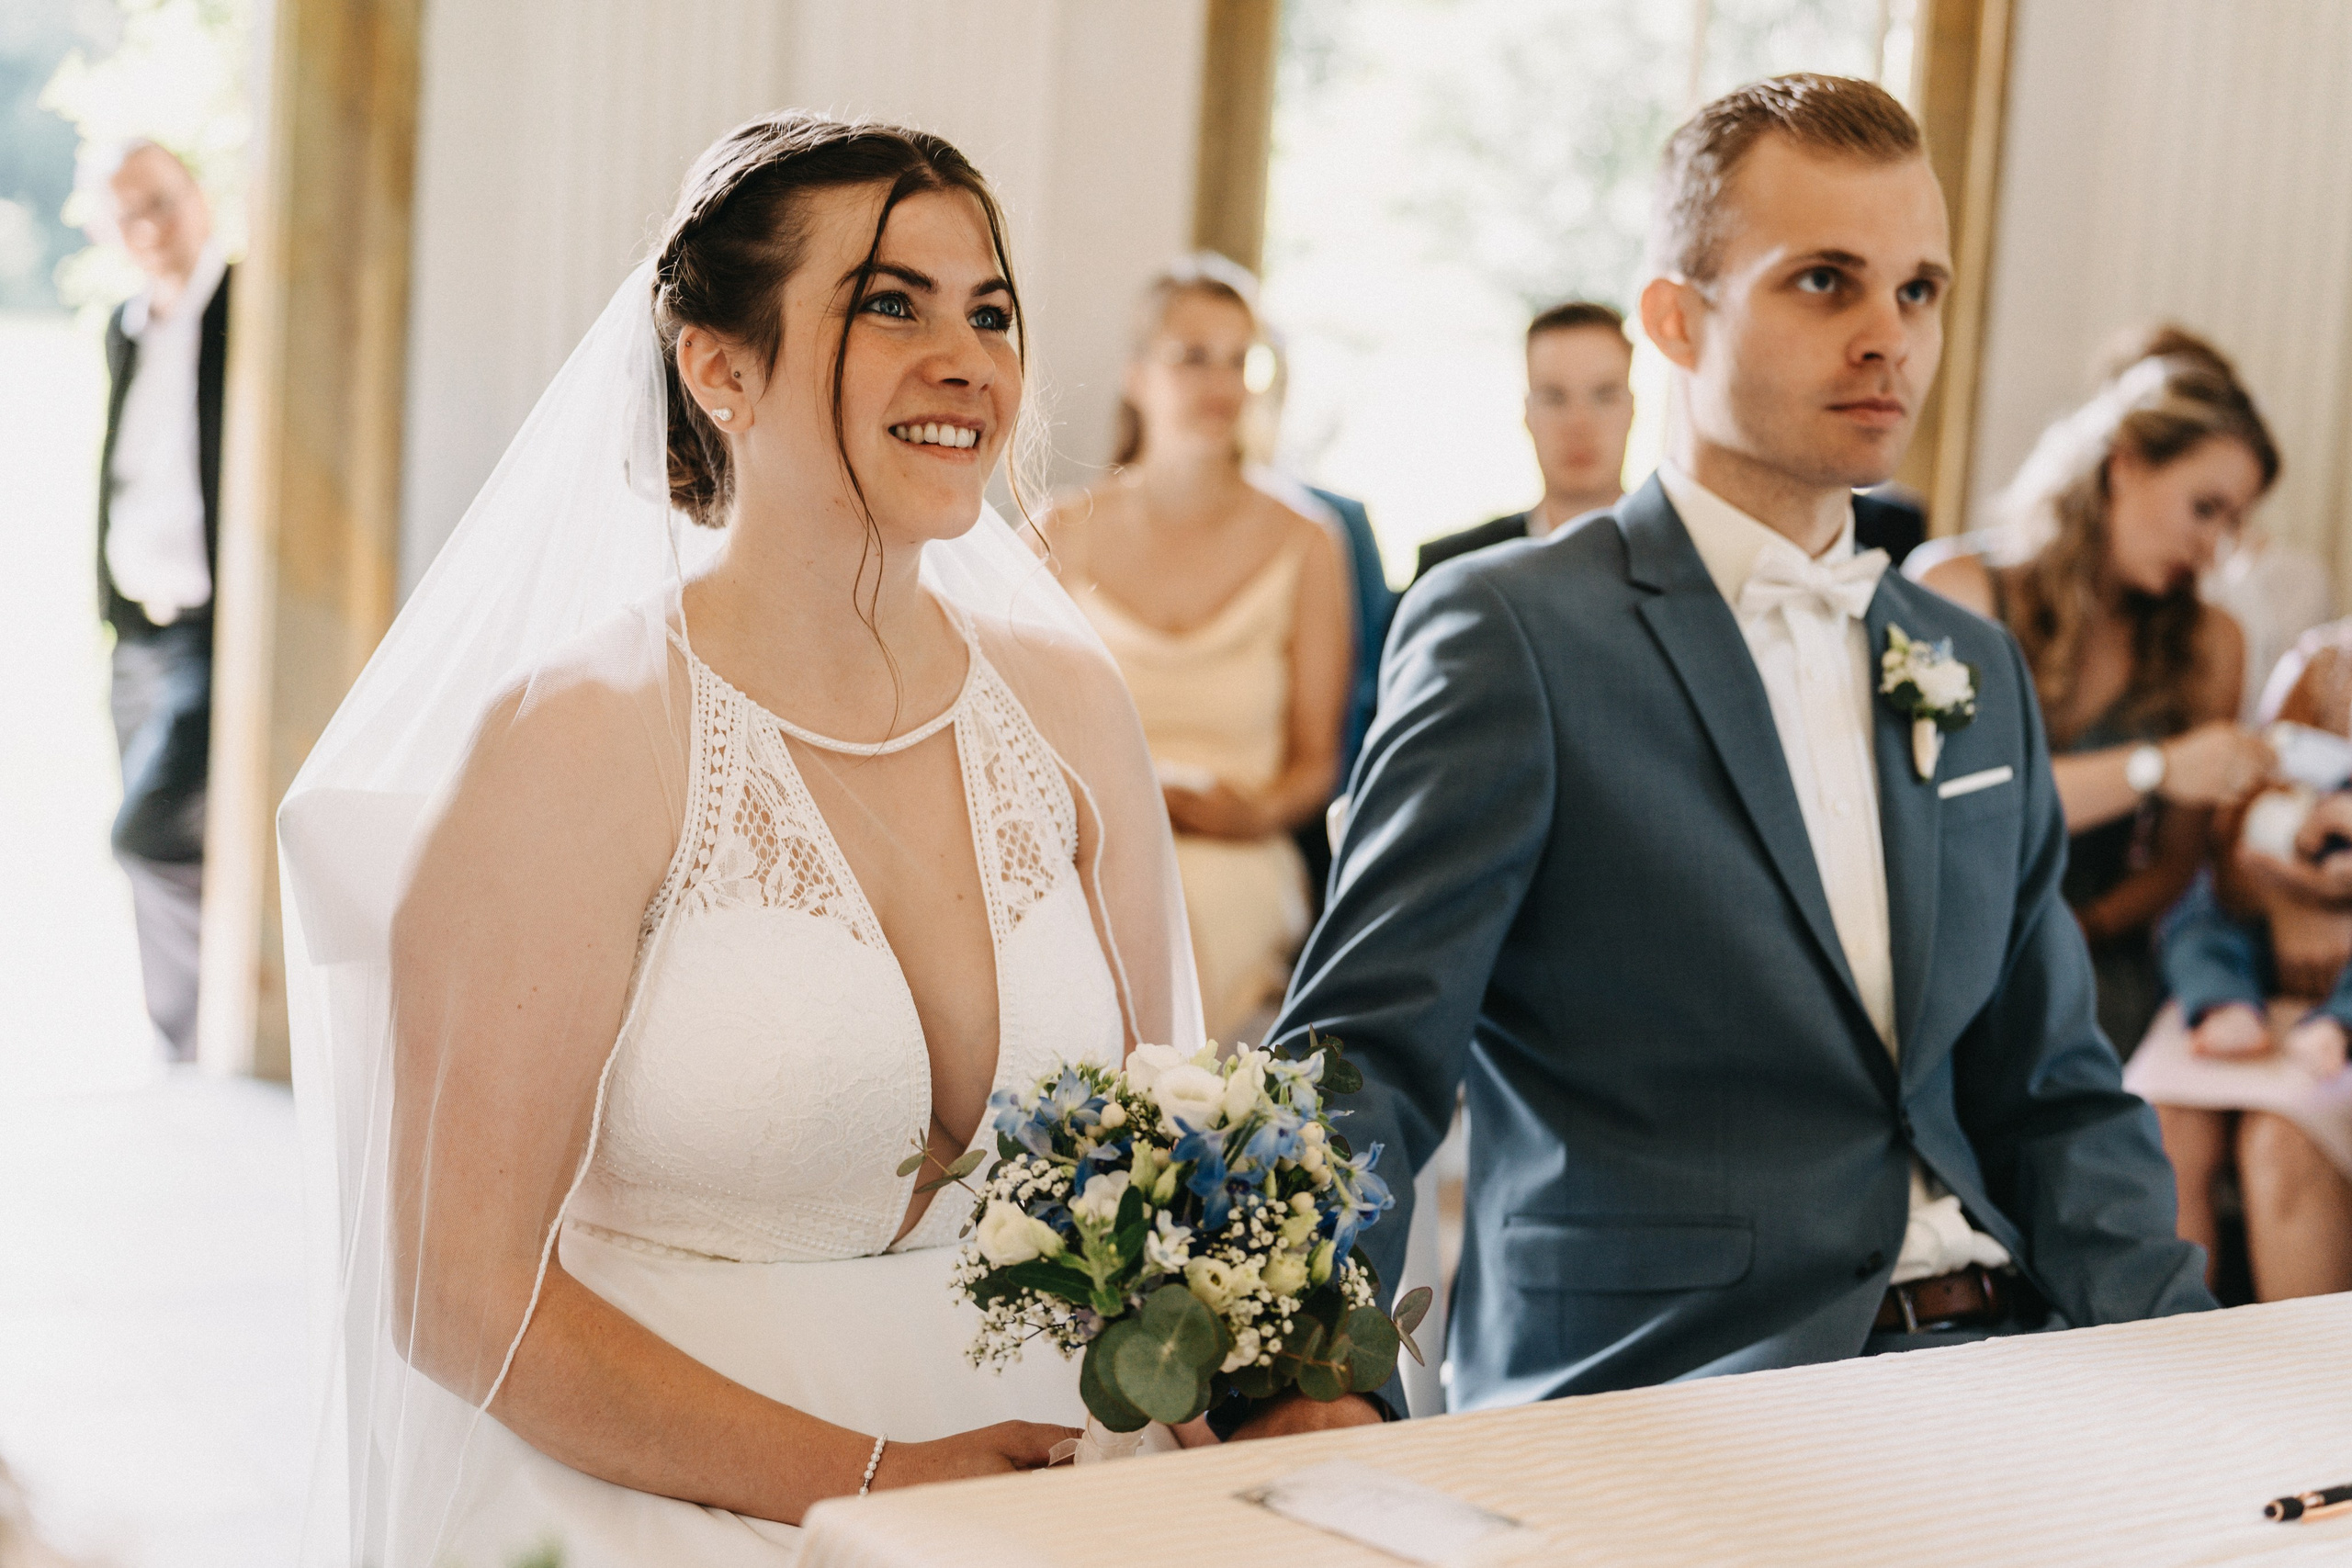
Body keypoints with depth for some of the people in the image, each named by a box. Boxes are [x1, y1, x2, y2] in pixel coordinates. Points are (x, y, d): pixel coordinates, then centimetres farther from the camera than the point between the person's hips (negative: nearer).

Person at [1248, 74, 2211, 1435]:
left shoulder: (1979, 671, 18)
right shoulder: (1508, 633, -5)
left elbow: (2055, 1096, 18)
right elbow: (1364, 1056, -11)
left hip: (1986, 1370, 7)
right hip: (1659, 1411, -7)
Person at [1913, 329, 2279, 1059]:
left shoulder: (2208, 644, 10)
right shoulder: (1957, 586, 0)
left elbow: (2178, 861, 12)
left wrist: (2083, 930, -7)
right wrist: (2154, 769, -20)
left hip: (2097, 963, 2)